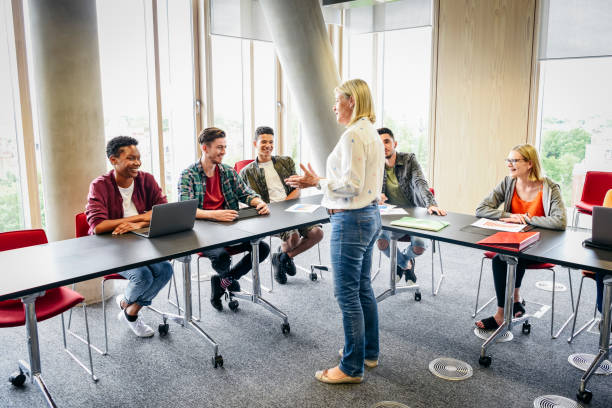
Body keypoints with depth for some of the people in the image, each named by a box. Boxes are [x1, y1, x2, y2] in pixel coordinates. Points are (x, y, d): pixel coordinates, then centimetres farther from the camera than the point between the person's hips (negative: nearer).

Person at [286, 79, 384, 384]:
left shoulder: (353, 135, -17)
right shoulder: (371, 133, 13)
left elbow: (352, 185, -22)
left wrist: (317, 182, -12)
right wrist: (322, 180, 19)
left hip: (352, 220, -11)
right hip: (370, 216, 11)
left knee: (347, 293, 0)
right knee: (362, 288, 19)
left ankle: (352, 367, 12)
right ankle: (369, 352, 33)